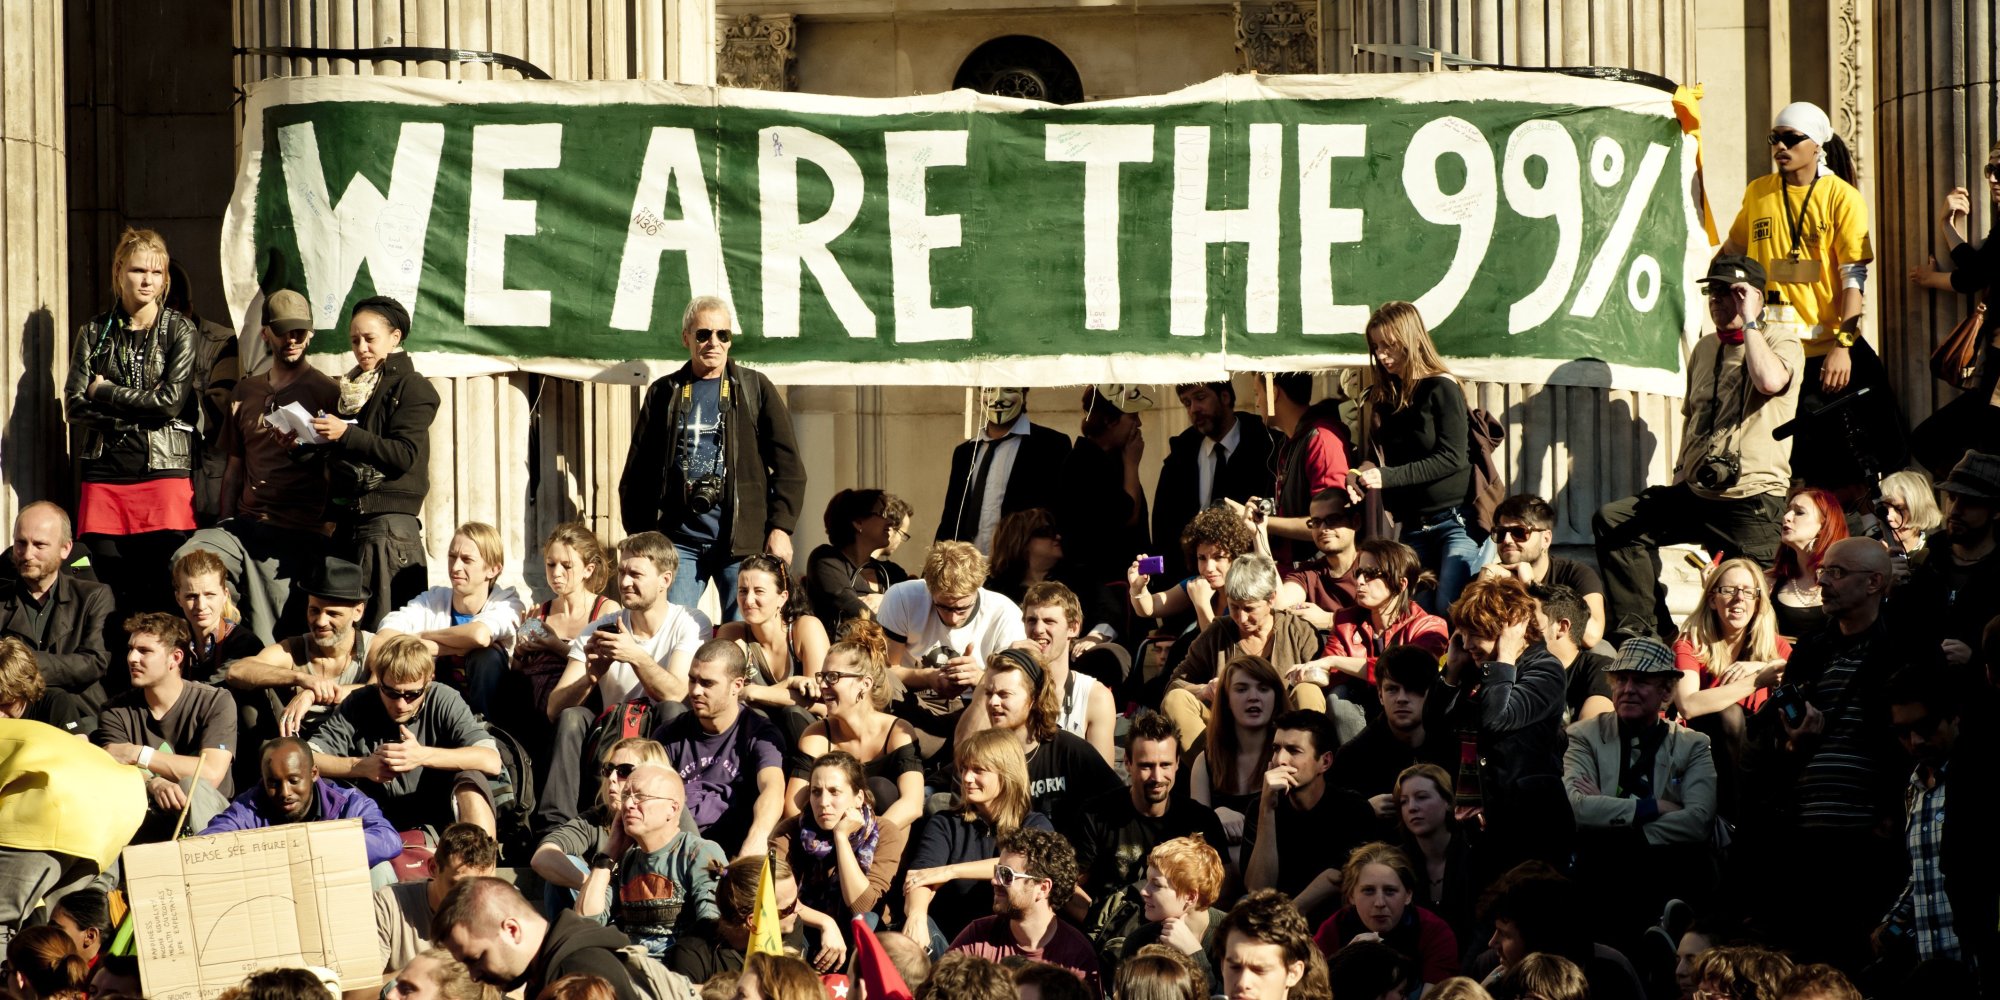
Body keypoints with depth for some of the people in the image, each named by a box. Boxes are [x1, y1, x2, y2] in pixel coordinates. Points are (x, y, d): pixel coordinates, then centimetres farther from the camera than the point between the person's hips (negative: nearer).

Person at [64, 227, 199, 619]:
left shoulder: (180, 330, 4)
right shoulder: (94, 333, 12)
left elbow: (171, 402, -7)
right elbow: (74, 406, 2)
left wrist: (104, 392, -1)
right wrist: (141, 410, -7)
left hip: (165, 471, -2)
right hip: (105, 474, 3)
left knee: (163, 591, -8)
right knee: (109, 590, -1)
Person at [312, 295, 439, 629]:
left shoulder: (411, 387, -2)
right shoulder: (351, 388, 20)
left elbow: (404, 455, -14)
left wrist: (346, 434, -20)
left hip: (389, 517, -7)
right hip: (347, 519, 7)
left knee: (378, 625, -11)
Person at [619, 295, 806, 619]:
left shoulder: (755, 389, 9)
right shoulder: (664, 394, 12)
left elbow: (787, 464, 5)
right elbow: (637, 470, 12)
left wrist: (781, 528, -5)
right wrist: (639, 536, 4)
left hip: (741, 538, -1)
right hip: (679, 535, 1)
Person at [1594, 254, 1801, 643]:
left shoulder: (1780, 341, -3)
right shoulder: (1706, 348, 19)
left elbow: (1770, 380, -28)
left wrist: (1748, 321, -17)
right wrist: (1682, 472, 17)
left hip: (1751, 499, -7)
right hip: (1697, 492, 7)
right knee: (1613, 520, -4)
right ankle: (1642, 632, -5)